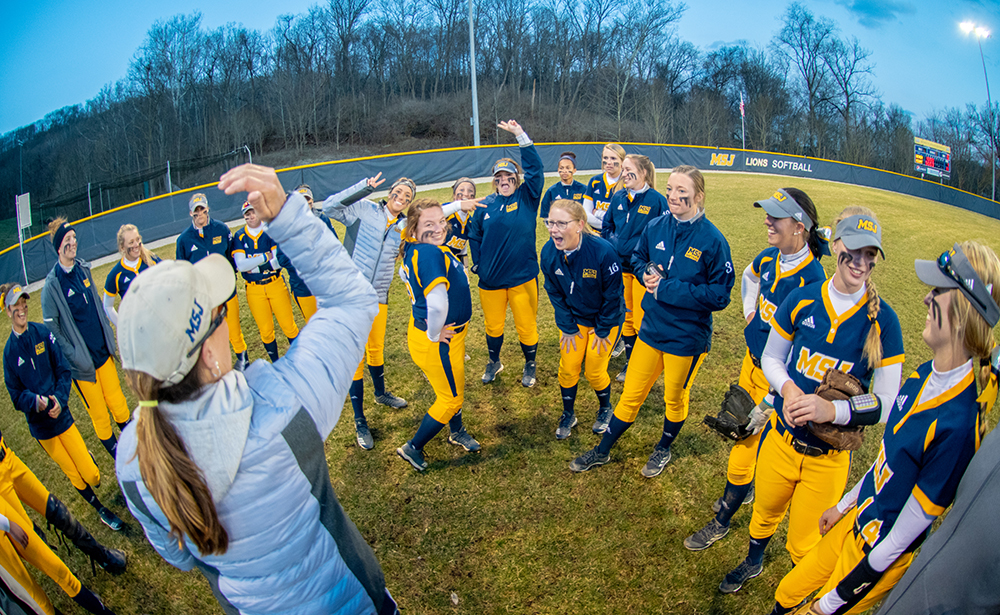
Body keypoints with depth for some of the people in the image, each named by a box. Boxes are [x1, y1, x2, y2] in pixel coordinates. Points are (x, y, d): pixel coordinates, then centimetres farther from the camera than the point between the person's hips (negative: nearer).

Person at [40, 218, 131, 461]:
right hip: (82, 362, -4)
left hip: (104, 351, 4)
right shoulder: (52, 284, -15)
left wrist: (109, 335, 11)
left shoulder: (83, 268, 2)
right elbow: (51, 326, -11)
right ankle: (116, 452, 26)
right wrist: (73, 356, -13)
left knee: (117, 401, 13)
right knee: (98, 412, 10)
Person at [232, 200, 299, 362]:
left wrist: (254, 266, -14)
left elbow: (280, 261, -14)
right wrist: (266, 257, -14)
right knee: (265, 330, 8)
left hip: (276, 284, -1)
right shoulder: (239, 237, 0)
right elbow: (240, 265, -13)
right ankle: (275, 364, 25)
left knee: (288, 325, 1)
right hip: (254, 290, 1)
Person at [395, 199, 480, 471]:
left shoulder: (417, 249, -3)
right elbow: (438, 304, -44)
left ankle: (457, 432, 54)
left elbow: (405, 273, 20)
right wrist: (434, 334, -26)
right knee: (451, 399, 11)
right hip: (437, 343, -9)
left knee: (455, 386, 29)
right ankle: (413, 448, 30)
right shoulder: (430, 253, -33)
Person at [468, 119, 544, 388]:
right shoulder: (486, 205, 4)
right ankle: (494, 362, 40)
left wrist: (521, 135, -19)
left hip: (522, 277, -2)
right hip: (490, 279, 2)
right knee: (493, 325, 15)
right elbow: (474, 235, 14)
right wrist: (478, 263, 5)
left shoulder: (526, 198, -2)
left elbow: (535, 167, -14)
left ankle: (530, 365, 32)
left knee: (526, 325, 8)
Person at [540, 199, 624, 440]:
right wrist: (567, 328, -4)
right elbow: (555, 293, -5)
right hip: (573, 318, 3)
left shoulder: (603, 251, -31)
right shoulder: (548, 252, -18)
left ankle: (605, 409, 35)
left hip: (604, 319, -3)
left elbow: (613, 295, -18)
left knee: (594, 371, 3)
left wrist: (602, 331, -11)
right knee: (567, 367, 5)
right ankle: (568, 415, 30)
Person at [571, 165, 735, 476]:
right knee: (632, 393, 15)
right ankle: (603, 451, 32)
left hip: (687, 336, -3)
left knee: (674, 397, 19)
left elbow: (720, 295, -17)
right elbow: (638, 259, 14)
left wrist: (668, 288, -23)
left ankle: (663, 449, 46)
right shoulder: (655, 227, -5)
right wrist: (647, 273, -10)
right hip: (651, 327, 3)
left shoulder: (712, 239, -18)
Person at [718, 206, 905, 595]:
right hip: (781, 435, 2)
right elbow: (771, 358, 6)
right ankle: (754, 563, 55)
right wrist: (788, 388, -14)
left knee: (804, 545, 11)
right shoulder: (803, 299, -7)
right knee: (765, 512, 24)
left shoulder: (882, 320, -12)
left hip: (830, 454, -2)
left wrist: (831, 411, -27)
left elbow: (886, 403, -10)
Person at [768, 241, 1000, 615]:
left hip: (879, 550, -7)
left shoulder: (958, 424, -33)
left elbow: (899, 540, -24)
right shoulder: (927, 374, -8)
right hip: (856, 520, 7)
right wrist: (844, 504, 20)